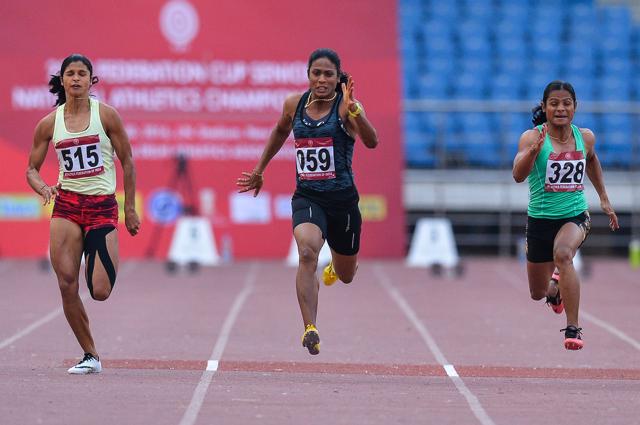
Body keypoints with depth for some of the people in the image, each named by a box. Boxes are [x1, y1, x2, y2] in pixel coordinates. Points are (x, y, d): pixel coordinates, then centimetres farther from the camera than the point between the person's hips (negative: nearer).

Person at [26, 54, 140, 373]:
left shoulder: (106, 115, -2)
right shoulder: (49, 124, 4)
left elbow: (127, 162, 4)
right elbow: (32, 169, 10)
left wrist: (129, 209, 3)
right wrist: (43, 189, -13)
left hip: (103, 206, -2)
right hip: (66, 206, 2)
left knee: (100, 292, -10)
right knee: (67, 284, -9)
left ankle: (102, 261, 29)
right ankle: (90, 356, 5)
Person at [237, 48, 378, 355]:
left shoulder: (345, 106, -10)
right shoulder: (294, 104, 2)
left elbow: (371, 142, -27)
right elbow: (280, 131, 24)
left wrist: (353, 110, -42)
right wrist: (259, 171, 29)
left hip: (342, 200, -1)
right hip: (307, 197, 1)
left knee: (345, 276, 18)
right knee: (307, 251, -30)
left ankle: (334, 267, 58)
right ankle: (310, 330, -36)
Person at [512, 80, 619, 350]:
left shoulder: (585, 137, -2)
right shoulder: (532, 137, -15)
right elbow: (518, 175, -30)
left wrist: (604, 199, 22)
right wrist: (534, 150, -47)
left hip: (575, 215, 0)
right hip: (540, 218, 0)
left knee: (563, 253, -34)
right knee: (538, 294, 14)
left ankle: (573, 328, -31)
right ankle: (555, 285, 55)